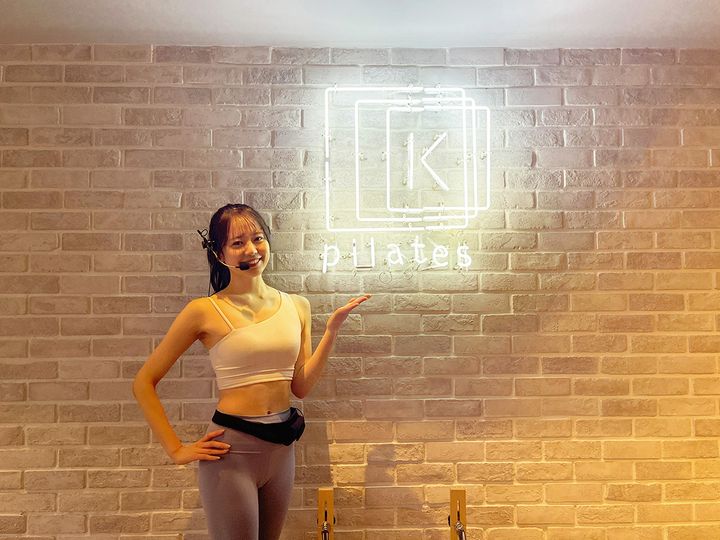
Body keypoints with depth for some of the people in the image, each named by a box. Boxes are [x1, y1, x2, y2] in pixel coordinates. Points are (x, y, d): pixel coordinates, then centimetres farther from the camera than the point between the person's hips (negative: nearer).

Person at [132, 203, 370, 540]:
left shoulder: (296, 306, 4)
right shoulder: (205, 311, -10)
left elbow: (301, 386, 3)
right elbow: (144, 383, -5)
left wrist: (332, 330, -4)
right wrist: (176, 450, -7)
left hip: (282, 446, 5)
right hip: (232, 448, -5)